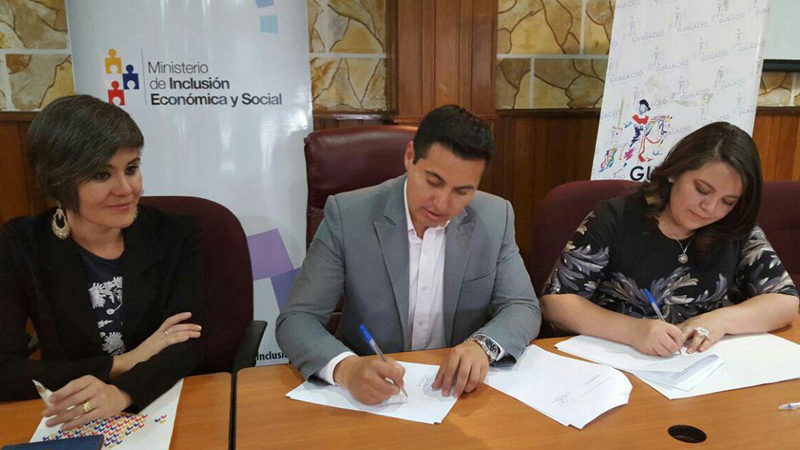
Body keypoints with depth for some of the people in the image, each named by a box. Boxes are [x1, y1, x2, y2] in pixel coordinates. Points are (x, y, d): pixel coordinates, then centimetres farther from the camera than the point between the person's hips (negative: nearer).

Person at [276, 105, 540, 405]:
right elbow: (296, 319, -13)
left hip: (459, 390, 2)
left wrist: (483, 344, -23)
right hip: (371, 396, -1)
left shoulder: (496, 217, -5)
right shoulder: (347, 215, -12)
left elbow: (524, 308, -1)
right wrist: (345, 367, -33)